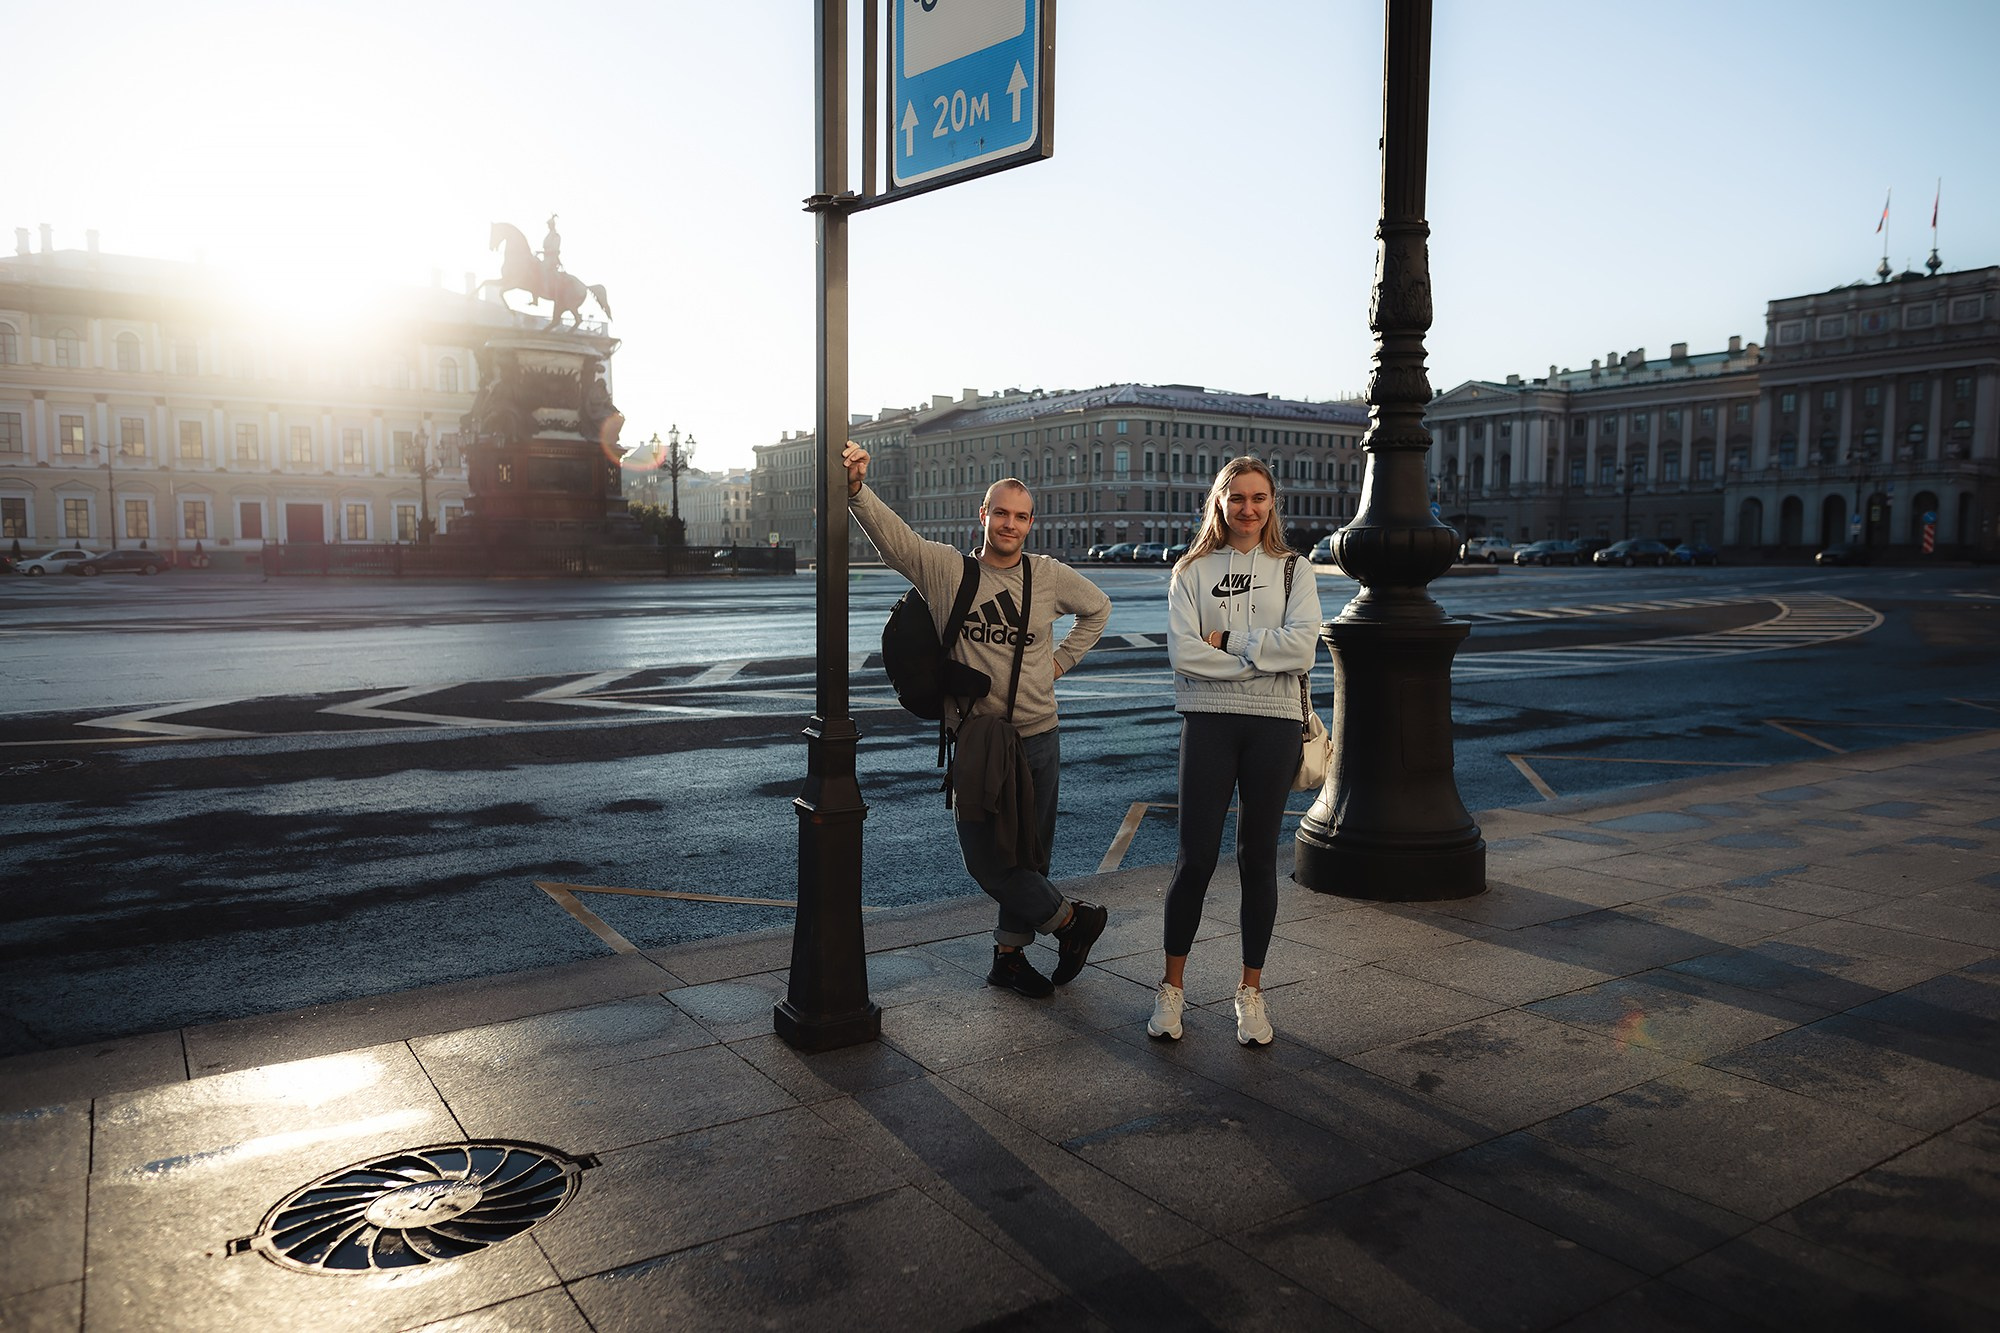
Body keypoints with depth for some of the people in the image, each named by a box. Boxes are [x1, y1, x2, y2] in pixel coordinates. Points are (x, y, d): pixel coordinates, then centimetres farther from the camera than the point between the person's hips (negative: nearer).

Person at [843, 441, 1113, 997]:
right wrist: (857, 488, -33)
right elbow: (890, 534, -16)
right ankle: (1071, 918, 19)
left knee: (1029, 854, 10)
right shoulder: (946, 569, -3)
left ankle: (1009, 954, 28)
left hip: (1038, 739, 2)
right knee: (985, 857, -2)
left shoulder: (1050, 576, 3)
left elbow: (1098, 608, 22)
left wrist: (1062, 660, 12)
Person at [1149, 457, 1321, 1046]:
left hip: (1274, 725, 1)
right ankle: (1172, 987, 15)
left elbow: (1302, 647, -9)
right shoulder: (1192, 571, 6)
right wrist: (1264, 657, -10)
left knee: (1259, 859, 8)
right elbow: (1182, 653, -8)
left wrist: (1227, 640, -9)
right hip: (1208, 718, -1)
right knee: (1195, 857, -1)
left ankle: (1251, 992, 21)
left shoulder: (1294, 571, 8)